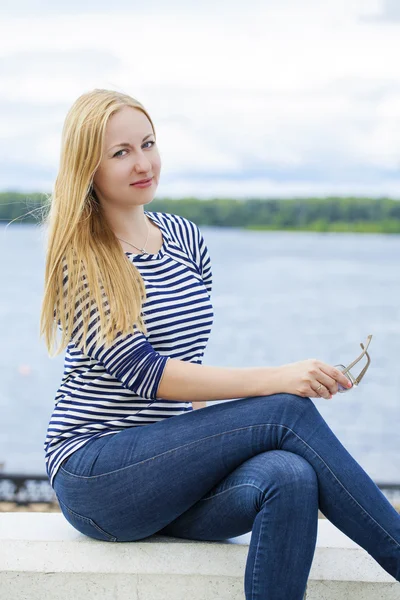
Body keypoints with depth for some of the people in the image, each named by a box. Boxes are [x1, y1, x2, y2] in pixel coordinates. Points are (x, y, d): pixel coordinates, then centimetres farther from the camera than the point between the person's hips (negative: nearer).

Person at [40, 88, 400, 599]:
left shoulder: (186, 238, 12)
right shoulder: (78, 259, -8)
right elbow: (145, 373, -18)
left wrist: (216, 445, 1)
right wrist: (273, 379, -26)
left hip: (169, 470, 5)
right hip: (93, 477, -5)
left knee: (290, 479, -29)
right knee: (288, 411, -24)